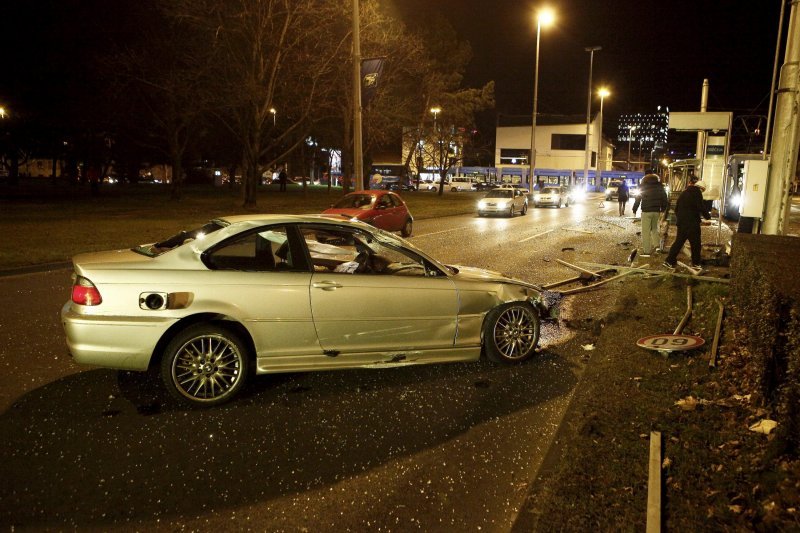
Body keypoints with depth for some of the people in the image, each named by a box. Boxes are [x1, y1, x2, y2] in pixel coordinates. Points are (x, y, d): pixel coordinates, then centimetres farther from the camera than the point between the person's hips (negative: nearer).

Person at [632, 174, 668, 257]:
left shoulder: (643, 186, -2)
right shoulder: (659, 186, 7)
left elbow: (638, 199, -2)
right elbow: (664, 199, 9)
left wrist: (634, 210, 5)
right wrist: (663, 210, 17)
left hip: (646, 211, -4)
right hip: (657, 211, 4)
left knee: (646, 231, -3)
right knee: (654, 228, 24)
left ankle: (646, 251, -4)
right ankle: (655, 244, 11)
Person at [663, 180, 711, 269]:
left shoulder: (683, 193, 16)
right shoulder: (697, 193, -7)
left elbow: (676, 208, 20)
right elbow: (701, 207, -11)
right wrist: (707, 216, 5)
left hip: (681, 222, 7)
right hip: (692, 223, -7)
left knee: (679, 241, 10)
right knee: (695, 243, 4)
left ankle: (669, 261, 4)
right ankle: (696, 263, 12)